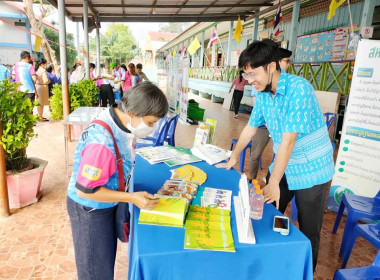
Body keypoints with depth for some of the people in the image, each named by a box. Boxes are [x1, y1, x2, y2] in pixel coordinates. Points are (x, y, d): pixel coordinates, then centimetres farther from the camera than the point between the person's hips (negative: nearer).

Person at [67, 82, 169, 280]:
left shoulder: (119, 125, -11)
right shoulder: (102, 142, -36)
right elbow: (84, 190, -29)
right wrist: (132, 198, -26)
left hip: (105, 204, 8)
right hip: (90, 209, -8)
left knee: (107, 257, 28)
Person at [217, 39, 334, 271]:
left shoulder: (298, 89, -25)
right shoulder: (263, 93, -2)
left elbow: (288, 140, -26)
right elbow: (250, 128, 10)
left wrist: (274, 183, -22)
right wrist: (234, 157, 18)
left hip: (311, 171, -6)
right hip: (283, 167, 7)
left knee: (308, 231, 8)